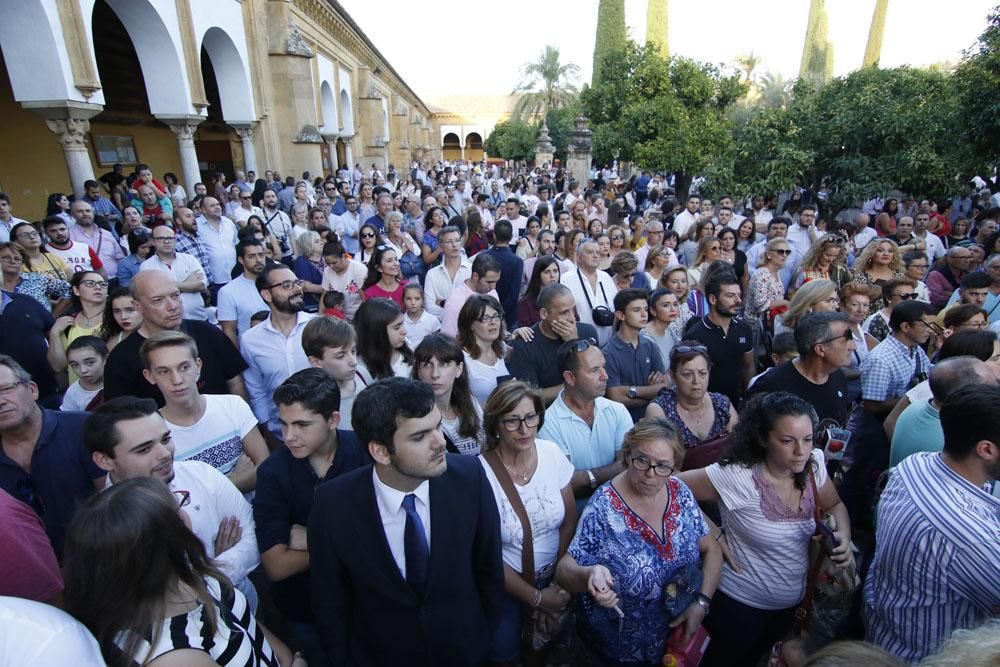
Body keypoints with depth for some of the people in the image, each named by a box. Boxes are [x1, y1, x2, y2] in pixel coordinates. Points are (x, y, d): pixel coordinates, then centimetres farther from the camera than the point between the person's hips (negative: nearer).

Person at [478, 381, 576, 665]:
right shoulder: (479, 473, -25)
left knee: (544, 644, 22)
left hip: (553, 578, 4)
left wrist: (559, 582, -6)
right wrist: (535, 597, -9)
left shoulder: (552, 452, -13)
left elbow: (569, 522, -2)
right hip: (505, 583, -3)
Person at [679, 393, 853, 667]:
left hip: (791, 602, 5)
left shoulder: (813, 466, -12)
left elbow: (834, 505, 6)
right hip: (739, 603, -5)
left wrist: (843, 538, -12)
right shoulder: (737, 477, -31)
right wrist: (712, 534, -22)